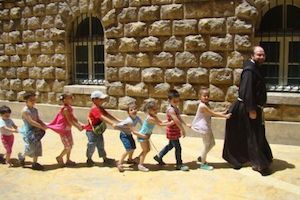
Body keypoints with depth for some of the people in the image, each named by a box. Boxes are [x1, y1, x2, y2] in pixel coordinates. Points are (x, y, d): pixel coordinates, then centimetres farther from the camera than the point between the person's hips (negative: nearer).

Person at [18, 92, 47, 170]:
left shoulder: (35, 110, 7)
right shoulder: (25, 111, -16)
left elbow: (38, 120, 8)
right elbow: (31, 122, -21)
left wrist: (45, 125, -10)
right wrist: (42, 127, -22)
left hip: (36, 131, 7)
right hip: (28, 131, -7)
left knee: (37, 146, 8)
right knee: (31, 148, -4)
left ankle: (35, 163, 19)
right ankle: (22, 156, 27)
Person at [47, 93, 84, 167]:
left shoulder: (69, 108, 7)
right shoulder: (65, 109, -22)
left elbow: (73, 118, 8)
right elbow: (69, 120, -24)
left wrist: (79, 124, -3)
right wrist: (78, 127, -20)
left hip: (68, 129, 9)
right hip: (63, 130, -9)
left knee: (70, 145, 14)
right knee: (68, 146, -3)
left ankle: (68, 160, 26)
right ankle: (60, 158, 19)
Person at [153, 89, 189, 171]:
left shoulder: (176, 108, 7)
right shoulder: (171, 109, -24)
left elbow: (179, 118, 17)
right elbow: (176, 121, -31)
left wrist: (185, 124, 11)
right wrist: (182, 130, -28)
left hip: (175, 131, 10)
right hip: (172, 132, -10)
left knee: (171, 145, 23)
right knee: (178, 148, -2)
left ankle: (159, 157, 36)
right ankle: (179, 164, 11)